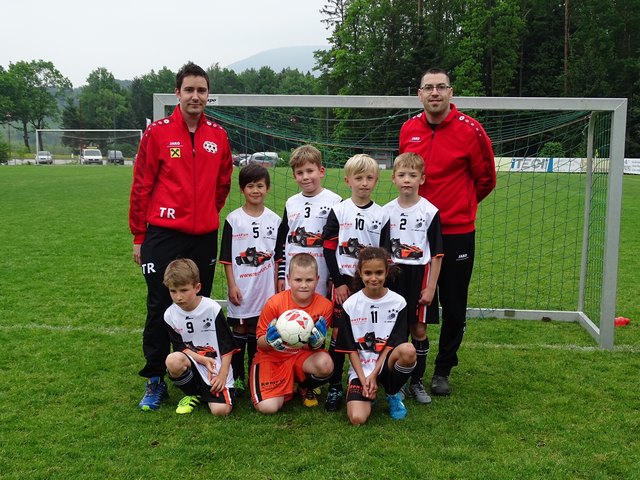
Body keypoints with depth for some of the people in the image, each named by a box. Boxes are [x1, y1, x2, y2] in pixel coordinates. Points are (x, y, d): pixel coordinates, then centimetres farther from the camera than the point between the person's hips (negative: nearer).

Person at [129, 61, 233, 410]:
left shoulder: (218, 135, 6)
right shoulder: (158, 132, -4)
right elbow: (141, 186, -2)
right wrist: (138, 237, -1)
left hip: (205, 237, 3)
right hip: (163, 234, -3)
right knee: (159, 308, 2)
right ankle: (155, 380, 17)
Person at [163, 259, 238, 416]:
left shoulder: (213, 309, -13)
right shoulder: (170, 315, -6)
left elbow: (227, 346, -8)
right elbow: (180, 347, -2)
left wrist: (222, 375, -15)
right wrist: (203, 360, -18)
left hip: (217, 367, -3)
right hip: (192, 363, 3)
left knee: (221, 410, -23)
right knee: (173, 360, -33)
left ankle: (202, 392, 12)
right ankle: (192, 394, -2)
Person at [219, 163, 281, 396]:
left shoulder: (274, 220, 3)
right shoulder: (233, 219, -3)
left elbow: (278, 258, 7)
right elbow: (227, 257, -2)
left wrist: (277, 288, 5)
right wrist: (232, 286, -7)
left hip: (265, 290, 2)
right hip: (241, 290, -1)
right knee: (239, 331, 6)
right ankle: (237, 377, 17)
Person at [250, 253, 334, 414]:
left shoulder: (324, 305, -11)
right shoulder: (275, 303, -17)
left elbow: (318, 346, 0)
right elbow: (260, 342, -7)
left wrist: (318, 341, -24)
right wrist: (269, 340, -30)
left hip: (303, 355, 2)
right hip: (272, 357, -1)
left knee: (326, 364, -33)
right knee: (268, 407, -23)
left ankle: (306, 388, 4)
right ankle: (284, 388, 16)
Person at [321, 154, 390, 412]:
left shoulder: (381, 215, 2)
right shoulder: (338, 211, -1)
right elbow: (329, 249, -2)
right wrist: (339, 282, -7)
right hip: (343, 282, -1)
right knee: (338, 333, 1)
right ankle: (335, 387, 10)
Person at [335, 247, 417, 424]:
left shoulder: (398, 302, -4)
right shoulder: (350, 305, -4)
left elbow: (393, 344, -4)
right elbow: (351, 349, -2)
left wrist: (374, 375, -12)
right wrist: (363, 379, -11)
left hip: (386, 364, 1)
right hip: (361, 369, -1)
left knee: (408, 350, -33)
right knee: (357, 418, -26)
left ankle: (393, 394, -4)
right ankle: (369, 390, 10)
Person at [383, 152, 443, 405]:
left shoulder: (430, 211, -6)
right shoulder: (387, 211, 3)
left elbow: (436, 254, -5)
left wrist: (430, 288, -8)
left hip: (419, 275, -2)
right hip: (392, 277, 2)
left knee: (419, 329, 5)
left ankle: (417, 382, 19)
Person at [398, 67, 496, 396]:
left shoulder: (470, 130, -9)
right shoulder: (408, 130, 3)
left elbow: (486, 179, 2)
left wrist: (459, 206, 10)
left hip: (457, 234, -3)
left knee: (453, 308, 8)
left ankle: (443, 371, 25)